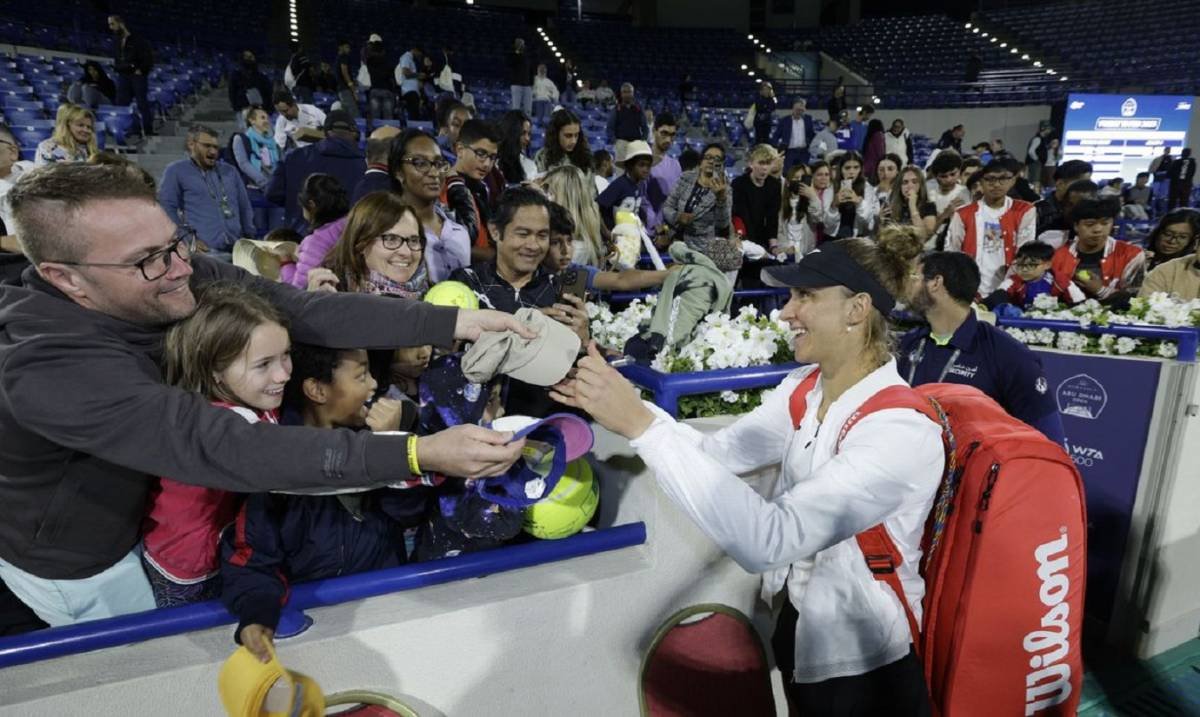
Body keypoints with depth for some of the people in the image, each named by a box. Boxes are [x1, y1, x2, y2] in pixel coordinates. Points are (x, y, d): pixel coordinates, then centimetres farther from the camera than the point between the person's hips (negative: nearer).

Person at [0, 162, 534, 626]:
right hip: (80, 566, -5)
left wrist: (455, 321, -39)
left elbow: (308, 310, -29)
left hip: (151, 511, 5)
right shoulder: (50, 368, -40)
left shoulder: (188, 278, -21)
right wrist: (420, 454, -54)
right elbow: (218, 447, -48)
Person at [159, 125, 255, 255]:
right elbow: (166, 207, 0)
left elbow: (245, 207, 24)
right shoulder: (175, 171, 9)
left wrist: (249, 237, 12)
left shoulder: (230, 171, 23)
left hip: (237, 248, 4)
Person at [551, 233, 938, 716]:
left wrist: (642, 425, -39)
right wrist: (623, 406, -20)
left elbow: (765, 540, -38)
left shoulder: (904, 431, -29)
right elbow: (718, 452, -9)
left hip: (863, 671, -6)